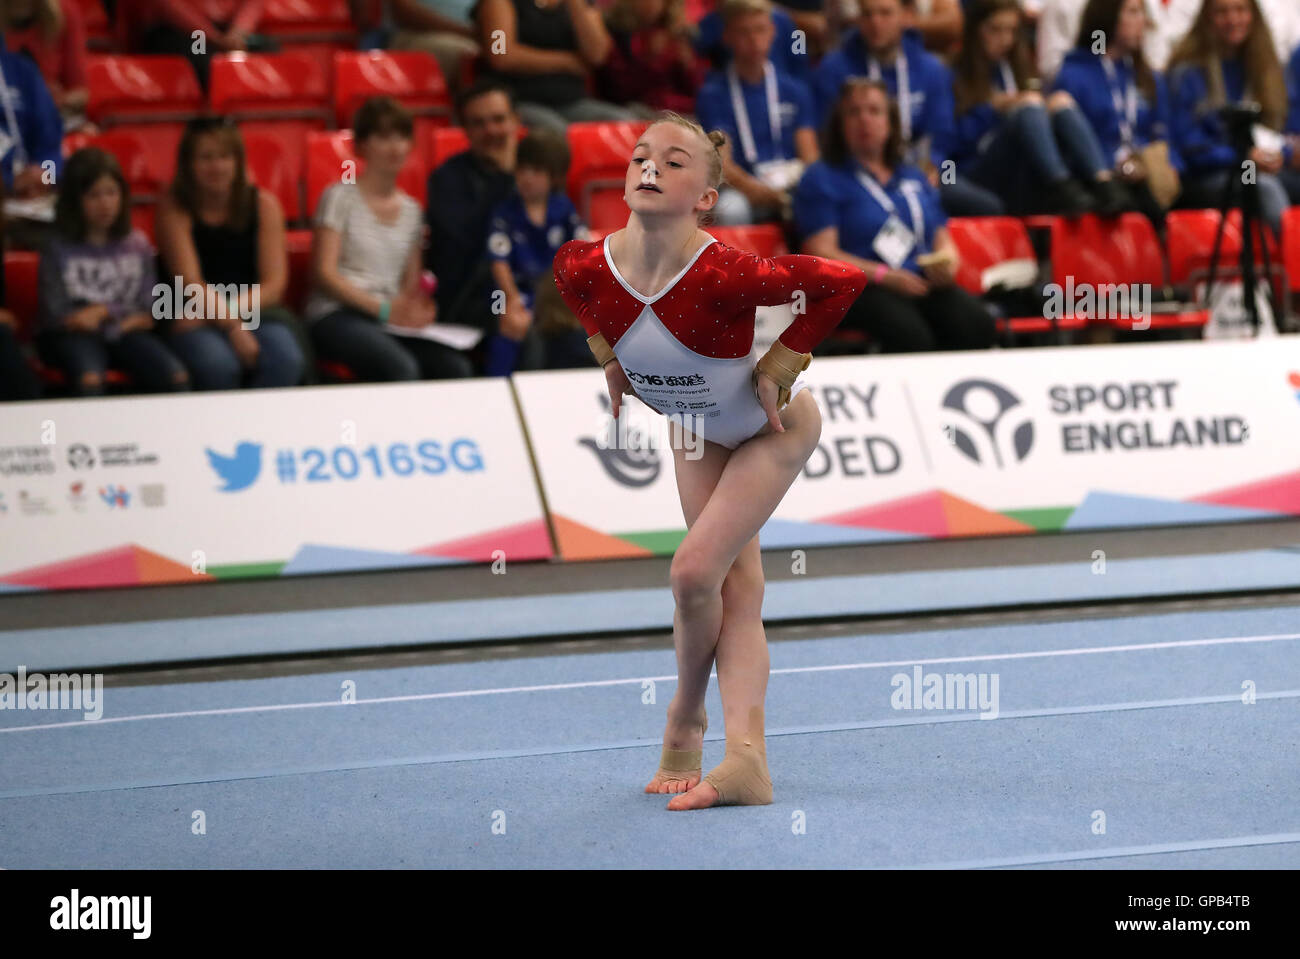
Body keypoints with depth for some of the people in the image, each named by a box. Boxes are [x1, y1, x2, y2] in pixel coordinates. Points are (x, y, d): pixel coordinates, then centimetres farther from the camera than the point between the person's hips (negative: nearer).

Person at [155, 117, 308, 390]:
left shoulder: (262, 204, 5)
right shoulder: (174, 208, -1)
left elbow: (274, 284, -1)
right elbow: (191, 284, -11)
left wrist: (227, 312, -15)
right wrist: (234, 328, -24)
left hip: (255, 307, 2)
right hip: (193, 316, -2)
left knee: (286, 360, -31)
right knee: (218, 364, -36)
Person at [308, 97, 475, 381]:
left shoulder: (411, 210, 21)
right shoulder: (341, 198, 4)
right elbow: (324, 273, -5)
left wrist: (417, 311, -4)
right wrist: (383, 309, -15)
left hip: (393, 319, 5)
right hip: (337, 315, -5)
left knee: (457, 367, -25)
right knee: (402, 368, -36)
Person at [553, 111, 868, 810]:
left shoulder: (724, 275, -39)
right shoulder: (584, 268, -25)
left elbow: (846, 282, -30)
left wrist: (779, 366, -24)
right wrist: (609, 357, 0)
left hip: (772, 427, -5)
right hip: (696, 432, 5)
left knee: (695, 570, -11)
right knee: (737, 592, 6)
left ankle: (686, 715, 14)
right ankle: (746, 759, 8)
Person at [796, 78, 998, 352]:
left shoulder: (914, 177, 27)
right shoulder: (821, 179, 9)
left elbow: (943, 240, 26)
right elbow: (821, 252, -2)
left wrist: (947, 263, 0)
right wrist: (882, 275, -15)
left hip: (924, 283, 5)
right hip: (862, 288, -5)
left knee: (978, 326, -28)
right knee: (910, 335, -38)